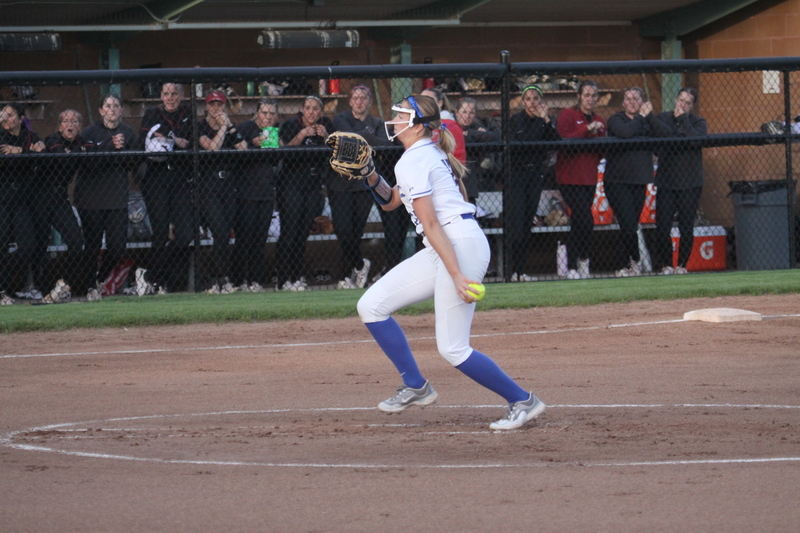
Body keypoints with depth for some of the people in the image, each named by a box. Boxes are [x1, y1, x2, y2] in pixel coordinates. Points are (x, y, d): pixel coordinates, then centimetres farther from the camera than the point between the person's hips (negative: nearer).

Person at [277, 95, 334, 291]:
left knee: (303, 232, 5)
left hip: (314, 184, 4)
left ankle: (297, 277, 12)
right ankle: (284, 280, -8)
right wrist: (302, 135, -26)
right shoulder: (290, 125, -4)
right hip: (292, 182, -4)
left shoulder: (326, 125, 8)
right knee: (289, 231, -9)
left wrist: (325, 137, -13)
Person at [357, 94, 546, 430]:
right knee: (371, 306, 9)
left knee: (452, 349, -9)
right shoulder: (428, 154, 18)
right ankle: (415, 386, 14)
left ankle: (522, 401, 0)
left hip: (461, 243, -10)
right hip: (442, 250, 10)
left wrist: (456, 275, -23)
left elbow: (431, 224, -18)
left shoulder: (412, 162, -12)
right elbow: (390, 202, 28)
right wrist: (370, 176, 9)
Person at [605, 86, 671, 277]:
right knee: (628, 225, -15)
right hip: (617, 181, -5)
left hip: (640, 181, 5)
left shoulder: (647, 121, 12)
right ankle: (635, 260, 4)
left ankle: (623, 267, 14)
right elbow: (625, 132, -24)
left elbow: (663, 133, -4)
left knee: (630, 227, 6)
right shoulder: (616, 119, -2)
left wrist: (649, 114, -8)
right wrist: (641, 116, -12)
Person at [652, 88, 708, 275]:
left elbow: (698, 139, -15)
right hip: (666, 181, 1)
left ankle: (682, 264, 11)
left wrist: (683, 119, -12)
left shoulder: (698, 123, 5)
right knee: (662, 226, -6)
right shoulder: (663, 118, 11)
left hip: (690, 183, -1)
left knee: (686, 227, 0)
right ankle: (666, 264, 7)